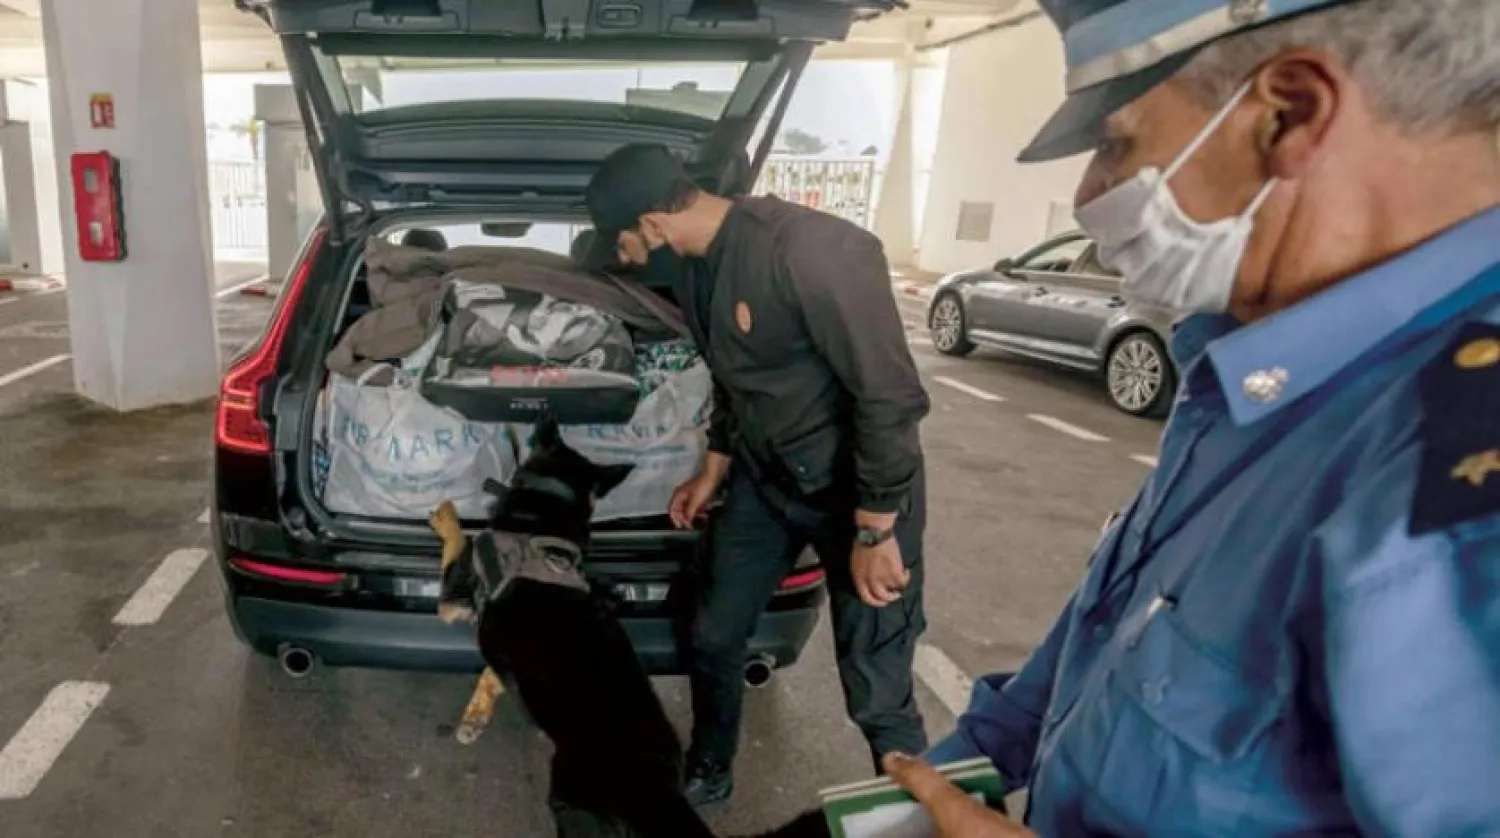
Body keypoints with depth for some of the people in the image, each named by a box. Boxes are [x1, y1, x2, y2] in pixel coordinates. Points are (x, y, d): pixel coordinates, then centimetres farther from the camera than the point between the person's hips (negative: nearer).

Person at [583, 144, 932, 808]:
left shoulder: (811, 250, -29)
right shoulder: (696, 266, -1)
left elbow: (891, 394, -26)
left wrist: (875, 532, -22)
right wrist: (713, 472, 21)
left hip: (858, 488, -8)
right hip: (764, 479, 8)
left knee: (877, 695, 0)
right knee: (714, 638, 18)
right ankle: (707, 776, 43)